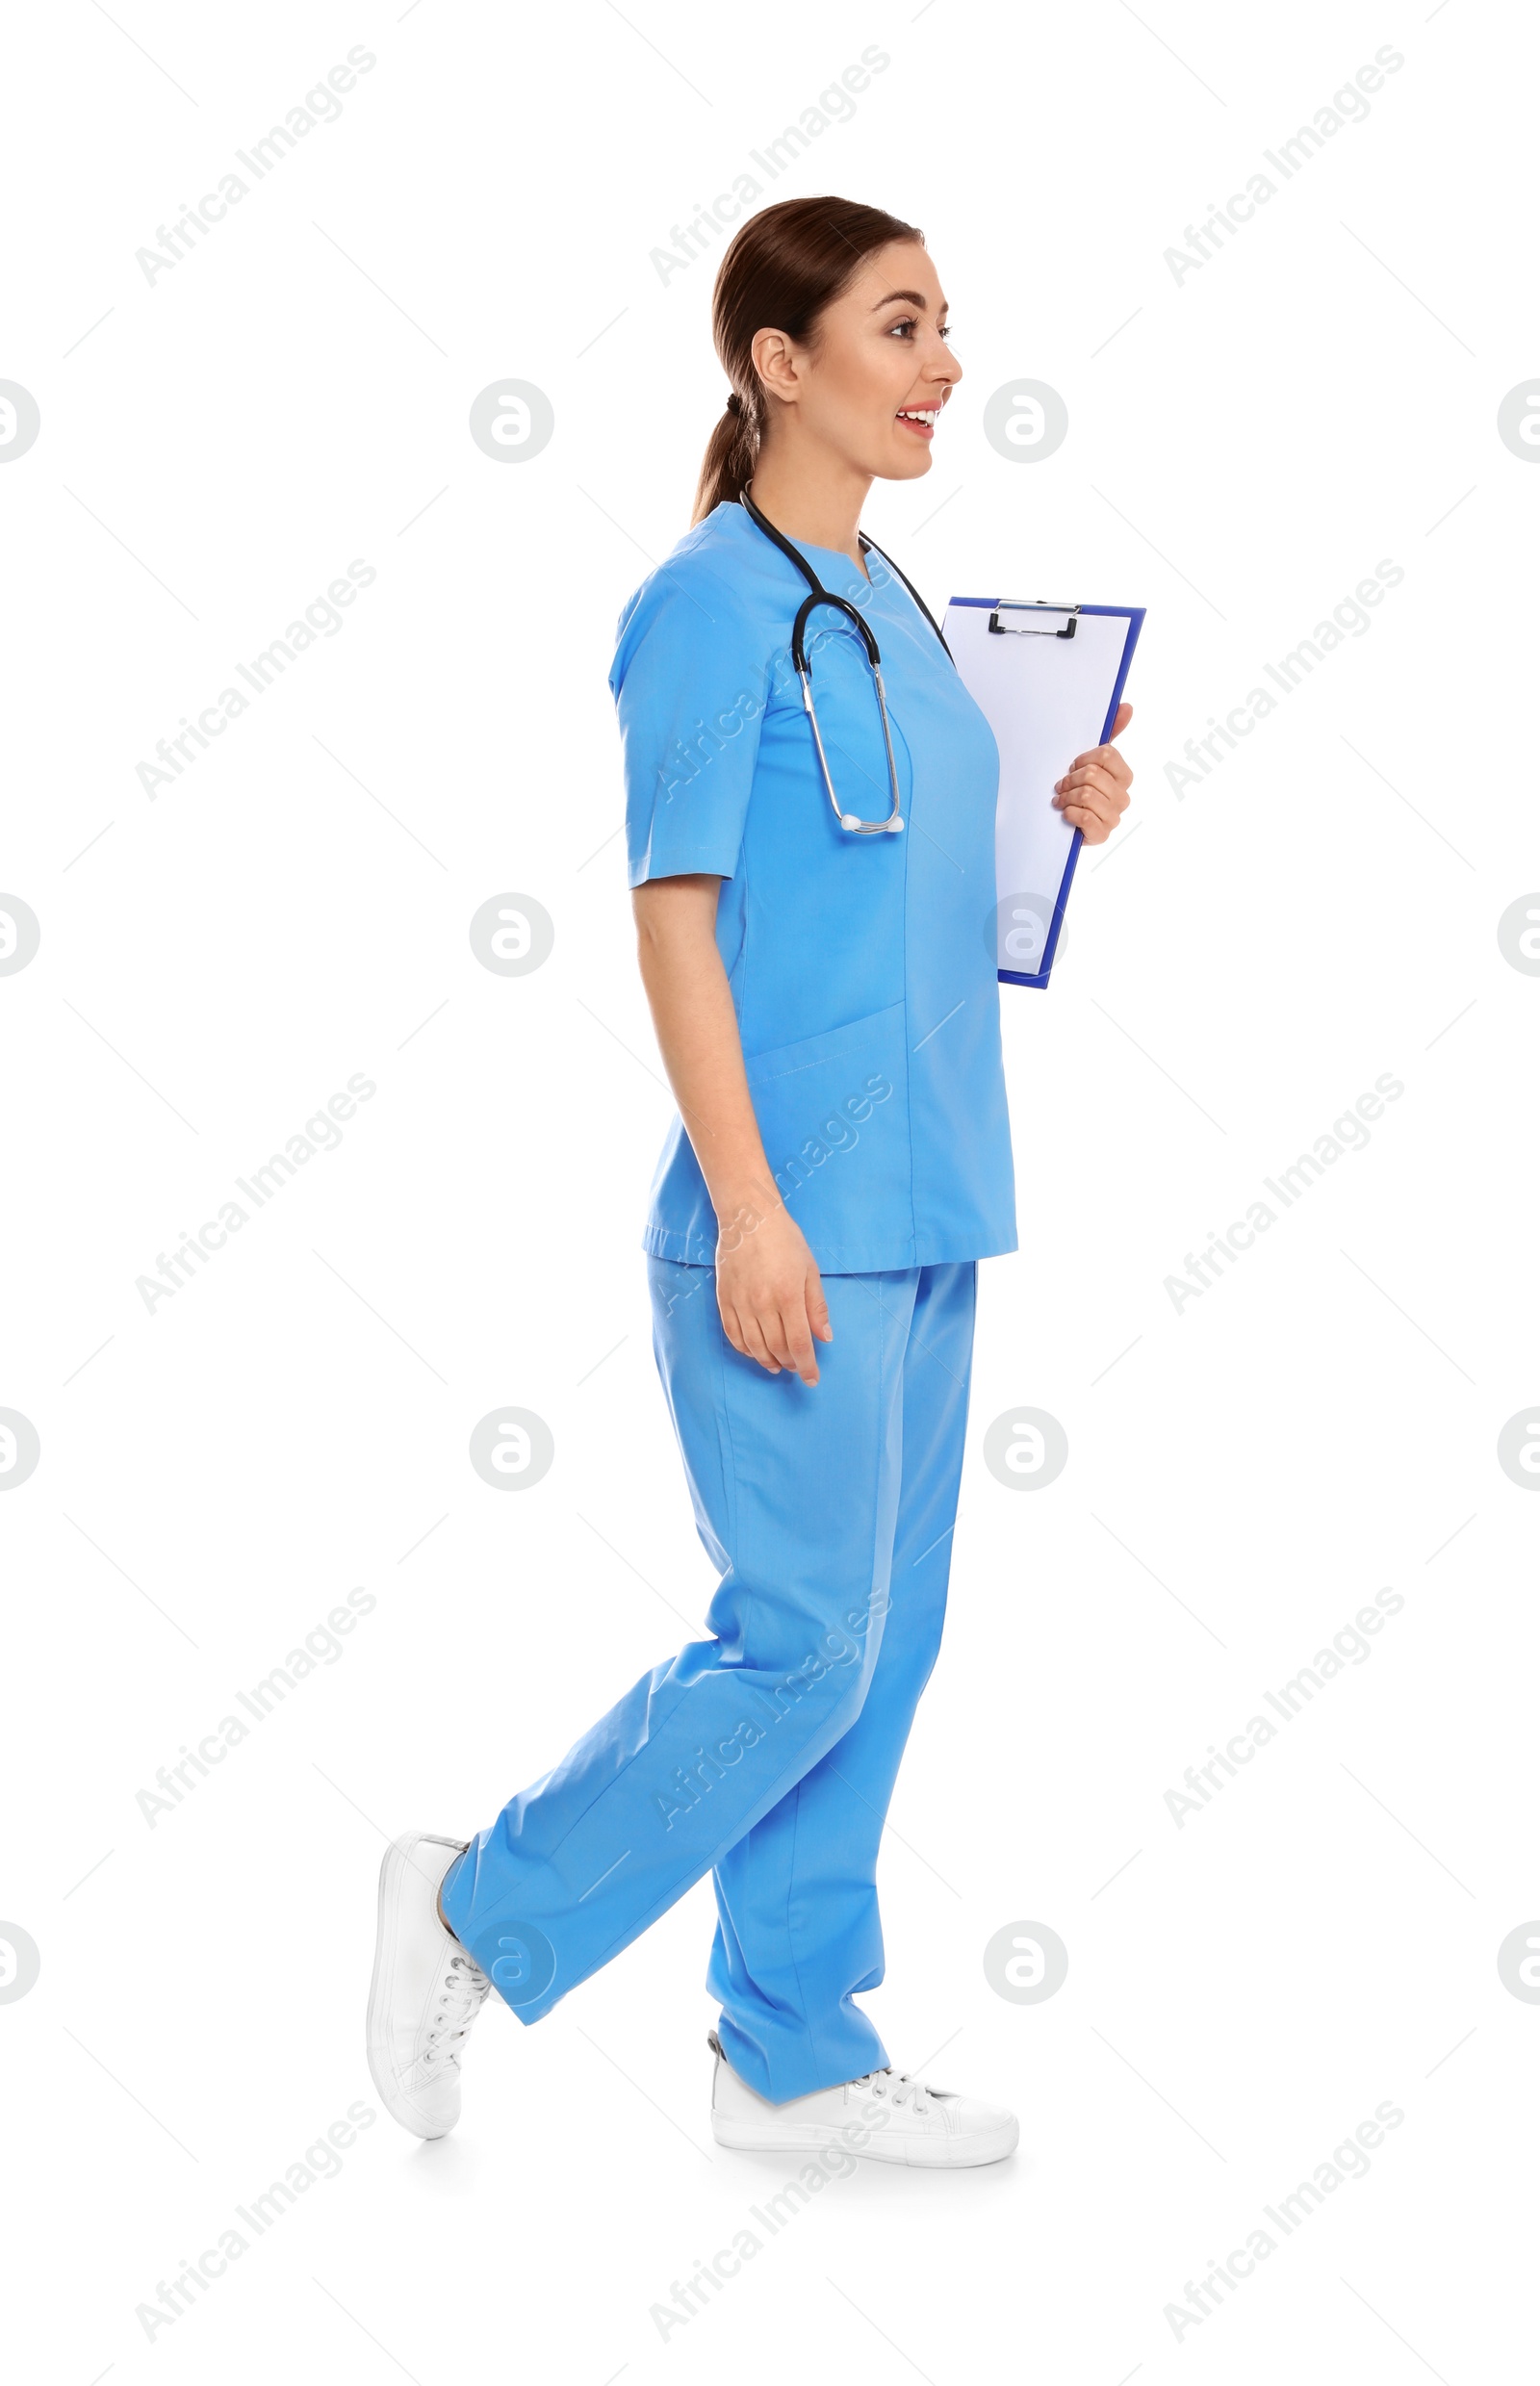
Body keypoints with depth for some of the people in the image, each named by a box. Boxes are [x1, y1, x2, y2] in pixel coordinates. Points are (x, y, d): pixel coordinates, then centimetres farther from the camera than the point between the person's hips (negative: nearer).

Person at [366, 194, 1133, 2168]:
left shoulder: (885, 603, 15)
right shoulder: (715, 603, -11)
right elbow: (675, 913, -15)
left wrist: (1055, 816, 5)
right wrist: (750, 1206, -19)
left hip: (917, 1205, 9)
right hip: (793, 1209, -9)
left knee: (884, 1643, 11)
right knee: (804, 1646, -5)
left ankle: (795, 2050, 22)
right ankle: (483, 1906, 14)